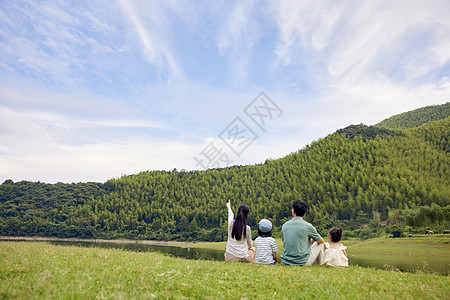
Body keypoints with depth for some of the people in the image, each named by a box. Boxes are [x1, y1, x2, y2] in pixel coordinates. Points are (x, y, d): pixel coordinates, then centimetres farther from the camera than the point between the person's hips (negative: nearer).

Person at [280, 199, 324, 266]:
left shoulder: (284, 226, -1)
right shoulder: (308, 226, -12)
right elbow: (321, 241, 6)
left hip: (285, 261, 4)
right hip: (302, 262, -4)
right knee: (320, 244, 18)